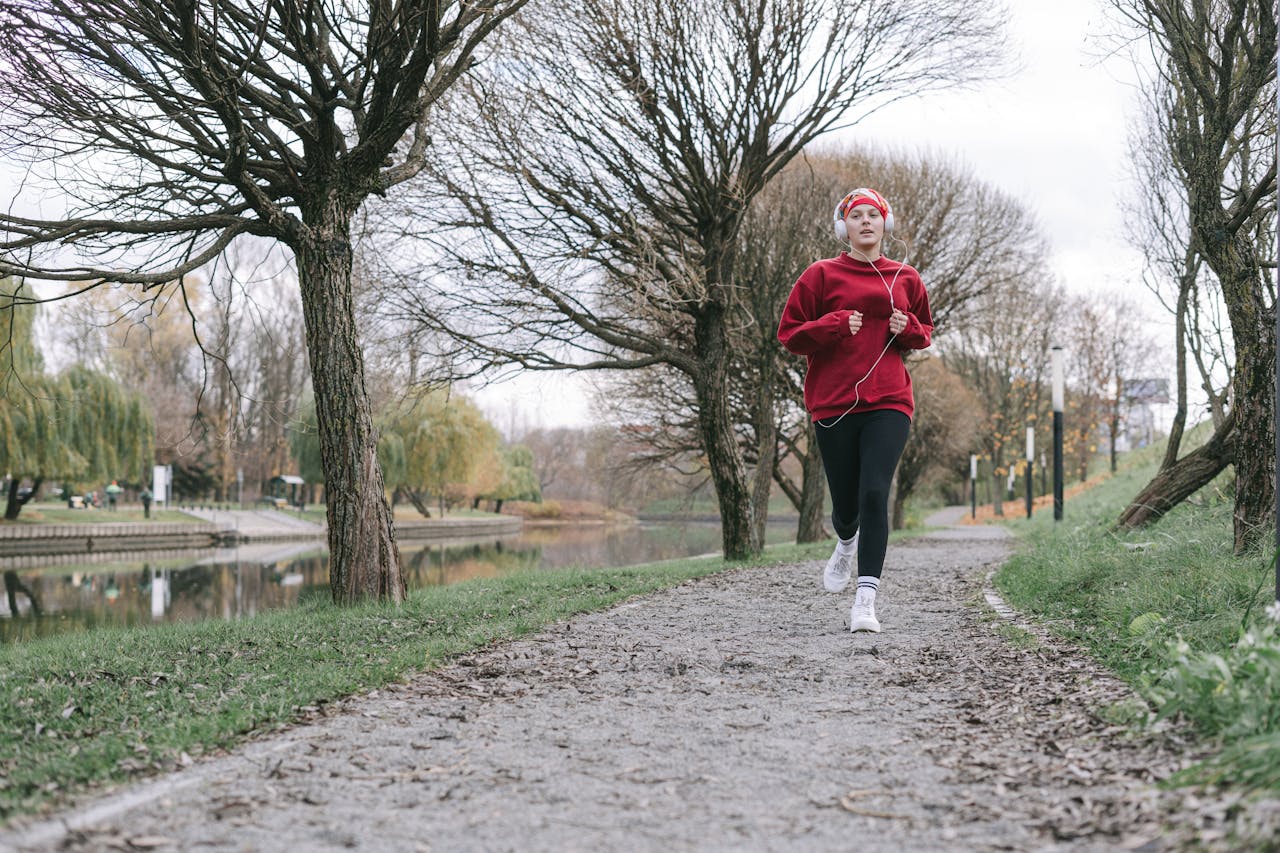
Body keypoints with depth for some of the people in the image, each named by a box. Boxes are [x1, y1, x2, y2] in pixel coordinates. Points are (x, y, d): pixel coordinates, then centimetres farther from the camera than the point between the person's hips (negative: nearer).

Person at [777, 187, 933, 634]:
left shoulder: (906, 278, 11)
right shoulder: (822, 275, 4)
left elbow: (925, 333, 24)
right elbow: (789, 333, 3)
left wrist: (908, 328, 1)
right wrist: (835, 325, -12)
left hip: (888, 403, 1)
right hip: (834, 403, 0)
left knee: (875, 493, -15)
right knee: (845, 501, 6)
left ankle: (865, 600, -15)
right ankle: (847, 542, 45)